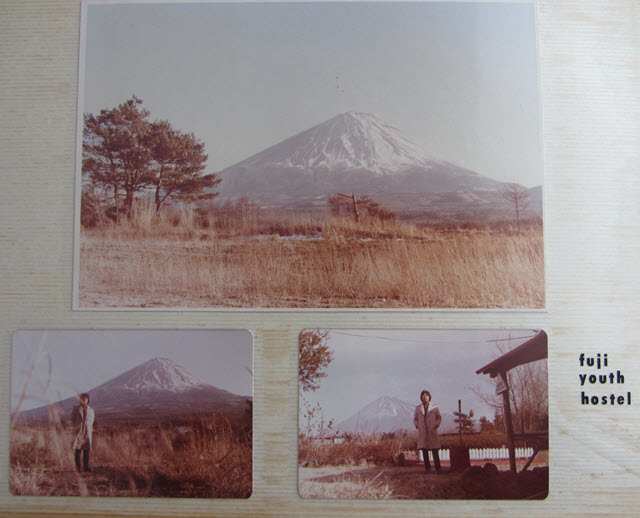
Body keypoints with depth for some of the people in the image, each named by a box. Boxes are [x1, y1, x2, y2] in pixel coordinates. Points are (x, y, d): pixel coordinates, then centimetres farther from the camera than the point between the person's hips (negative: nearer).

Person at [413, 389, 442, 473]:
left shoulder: (434, 407, 4)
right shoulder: (418, 408, 9)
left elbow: (439, 417, 11)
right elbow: (415, 418, 18)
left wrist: (436, 425, 0)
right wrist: (417, 426, 5)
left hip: (432, 431, -2)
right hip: (422, 432, 2)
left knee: (435, 450, -5)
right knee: (424, 450, 1)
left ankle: (438, 467, 0)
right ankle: (427, 467, 7)